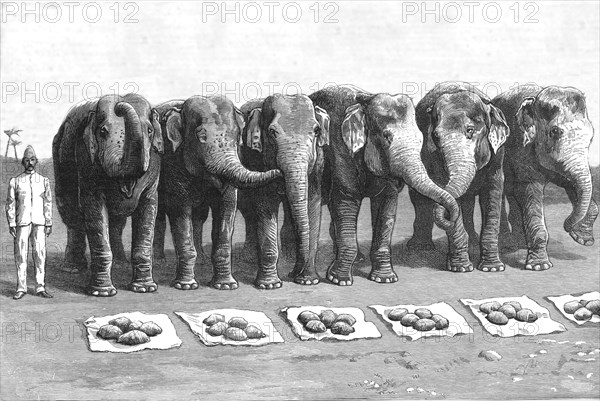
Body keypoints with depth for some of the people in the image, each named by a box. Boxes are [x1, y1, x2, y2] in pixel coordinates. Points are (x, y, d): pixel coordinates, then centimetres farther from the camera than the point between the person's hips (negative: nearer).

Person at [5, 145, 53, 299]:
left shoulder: (44, 181, 9)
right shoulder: (15, 181, 5)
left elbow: (48, 203, 9)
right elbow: (10, 204, 5)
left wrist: (49, 224, 3)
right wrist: (11, 224, -3)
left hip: (39, 223, 1)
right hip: (22, 223, -1)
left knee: (40, 254, -2)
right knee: (20, 255, -1)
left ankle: (40, 287, 3)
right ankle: (21, 288, 4)